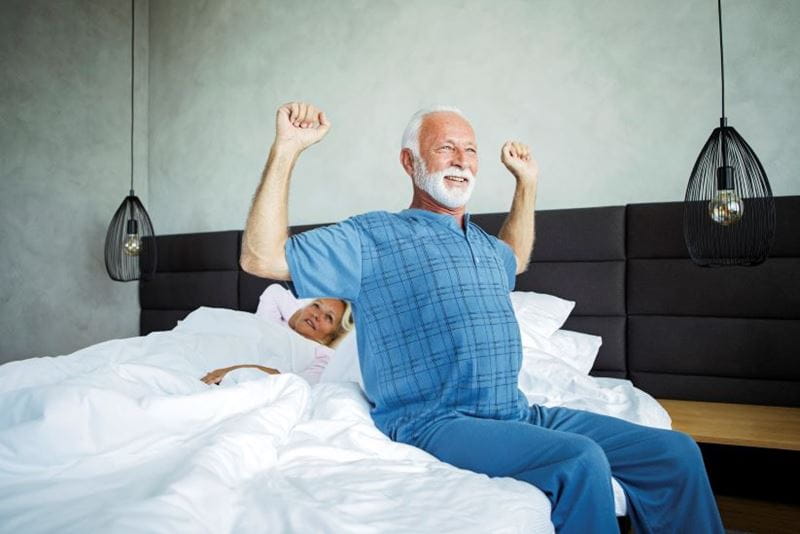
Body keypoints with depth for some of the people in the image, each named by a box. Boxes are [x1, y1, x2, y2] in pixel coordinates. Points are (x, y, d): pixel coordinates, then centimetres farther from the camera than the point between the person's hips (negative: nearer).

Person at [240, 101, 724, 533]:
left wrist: (528, 181, 37)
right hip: (436, 422, -7)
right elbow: (261, 257, -6)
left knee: (675, 454, -3)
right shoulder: (374, 237, 0)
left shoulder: (484, 244, 21)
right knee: (581, 460, -31)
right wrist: (286, 149, -10)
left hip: (519, 413, 7)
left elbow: (515, 261, 46)